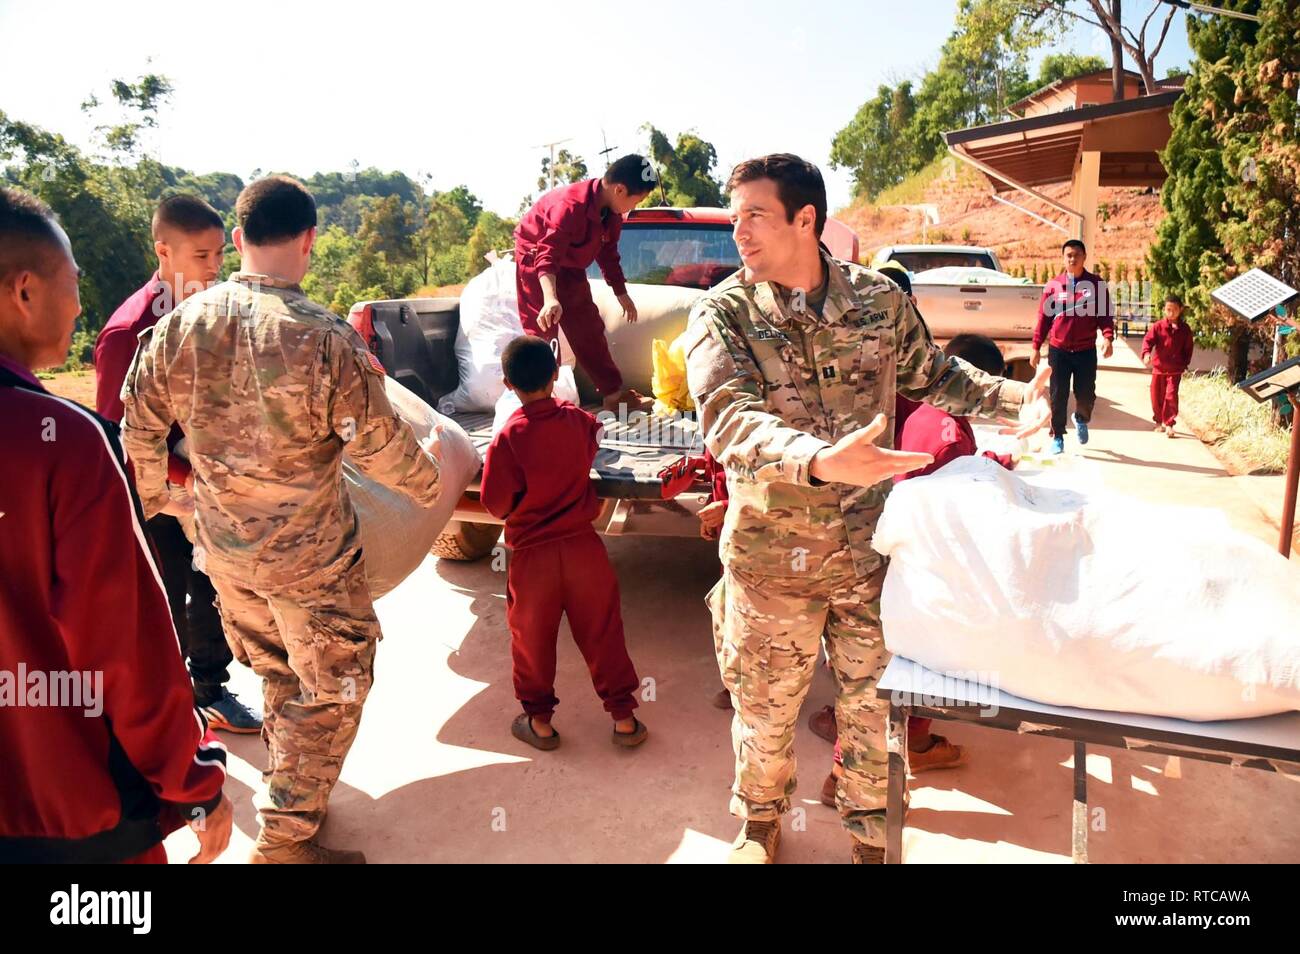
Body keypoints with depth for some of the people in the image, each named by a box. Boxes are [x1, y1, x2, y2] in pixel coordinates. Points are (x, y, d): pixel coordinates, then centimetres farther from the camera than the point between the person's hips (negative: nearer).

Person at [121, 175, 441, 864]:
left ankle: (288, 787, 45)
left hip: (221, 547, 6)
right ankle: (286, 840, 21)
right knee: (332, 691, 12)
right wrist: (426, 478, 3)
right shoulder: (323, 337, -23)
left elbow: (139, 425, 5)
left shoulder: (178, 325, -5)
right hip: (310, 555, -6)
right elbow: (376, 444, -18)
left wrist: (152, 497, 23)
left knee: (277, 673, 27)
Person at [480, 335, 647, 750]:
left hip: (532, 554, -2)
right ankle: (623, 718, 21)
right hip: (582, 545, 3)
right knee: (602, 633, 13)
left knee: (532, 639, 16)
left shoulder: (507, 439, -18)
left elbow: (496, 505, -12)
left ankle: (539, 721, 30)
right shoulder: (578, 421, -6)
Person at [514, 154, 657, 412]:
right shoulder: (571, 206, -35)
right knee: (542, 332, -12)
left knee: (589, 329, 9)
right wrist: (550, 299, -58)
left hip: (570, 266, 8)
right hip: (535, 256, -8)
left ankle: (614, 394, 16)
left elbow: (608, 254, 8)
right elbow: (547, 257, -44)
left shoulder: (612, 214, -8)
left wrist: (621, 293, 13)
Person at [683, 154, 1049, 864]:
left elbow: (934, 376, 13)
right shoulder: (721, 314, -11)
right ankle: (761, 819, 45)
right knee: (765, 706, 15)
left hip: (872, 548, 2)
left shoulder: (879, 300, -2)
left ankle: (869, 829, 43)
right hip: (772, 557, -1)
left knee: (873, 700, 16)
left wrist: (1016, 396, -3)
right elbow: (732, 420, -28)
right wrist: (820, 461, -45)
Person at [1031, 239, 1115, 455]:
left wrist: (1108, 338, -16)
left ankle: (1081, 419, 36)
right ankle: (1058, 436, 13)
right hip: (1058, 350, 0)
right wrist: (1036, 347, 3)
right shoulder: (1053, 286, 4)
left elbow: (1105, 315, 1)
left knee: (1086, 395, 3)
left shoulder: (1097, 284, 3)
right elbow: (1043, 318, 5)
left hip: (1086, 351, 0)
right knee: (1058, 396, 1)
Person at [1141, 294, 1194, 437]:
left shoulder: (1184, 329, 1)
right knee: (1157, 397, 10)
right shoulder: (1158, 326, -4)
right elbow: (1148, 340, -13)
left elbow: (1188, 348, 9)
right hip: (1158, 368, 1)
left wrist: (1185, 364, 4)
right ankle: (1159, 421, 29)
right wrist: (1146, 353, -32)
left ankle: (1169, 424, -5)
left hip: (1175, 369, -1)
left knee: (1171, 396, -11)